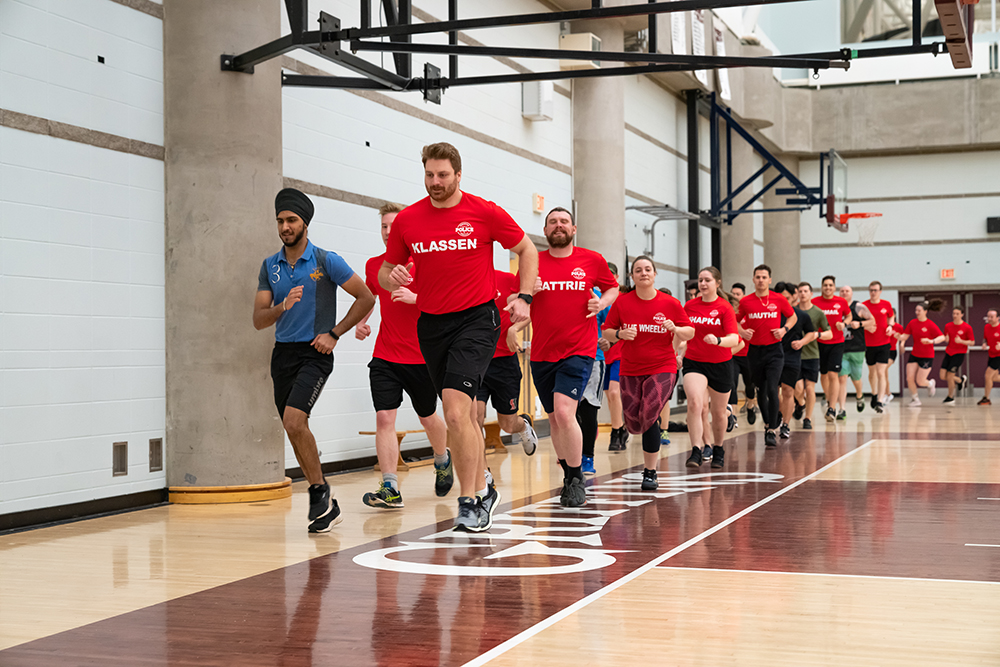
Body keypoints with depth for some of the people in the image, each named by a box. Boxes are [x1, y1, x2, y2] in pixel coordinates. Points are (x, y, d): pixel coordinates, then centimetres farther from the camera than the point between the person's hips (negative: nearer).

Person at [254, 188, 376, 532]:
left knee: (294, 420, -23)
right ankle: (325, 504, 20)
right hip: (283, 352, 6)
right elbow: (258, 320, 5)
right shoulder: (270, 267, 8)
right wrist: (282, 307, -17)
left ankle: (320, 491, -5)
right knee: (294, 430, 7)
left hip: (315, 353, -6)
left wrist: (334, 333, -7)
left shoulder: (327, 261, -5)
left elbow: (366, 298, -1)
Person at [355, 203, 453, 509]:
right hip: (385, 357, 3)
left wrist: (415, 298, -24)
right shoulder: (374, 265, 7)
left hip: (422, 357, -3)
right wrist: (360, 322, 9)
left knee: (428, 417, 14)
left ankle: (443, 460, 45)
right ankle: (390, 489, -11)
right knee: (384, 418, -12)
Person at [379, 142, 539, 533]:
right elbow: (386, 273, 11)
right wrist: (392, 279, -13)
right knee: (463, 415, 14)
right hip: (431, 324, 5)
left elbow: (526, 249, 7)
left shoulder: (484, 212, -6)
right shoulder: (406, 220, 2)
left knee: (455, 411, -19)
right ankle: (482, 490, 30)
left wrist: (524, 298, -3)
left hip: (476, 320, -4)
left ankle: (468, 501, -9)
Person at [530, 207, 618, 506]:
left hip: (579, 351, -3)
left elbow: (613, 287, 17)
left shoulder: (592, 260, 2)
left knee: (564, 412, -20)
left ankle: (577, 481, -4)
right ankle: (569, 477, 31)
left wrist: (603, 302, -4)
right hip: (542, 354, 4)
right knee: (554, 418, 12)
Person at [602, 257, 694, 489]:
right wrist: (621, 334, -17)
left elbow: (690, 332, 4)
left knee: (649, 416, -19)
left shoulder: (670, 303, -3)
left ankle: (650, 472, -5)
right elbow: (606, 332, 4)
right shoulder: (622, 303, -2)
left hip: (662, 368, -2)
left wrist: (676, 329, -17)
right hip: (630, 370, 2)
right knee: (634, 425, 4)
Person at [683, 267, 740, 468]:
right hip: (694, 362, 1)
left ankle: (718, 449, 37)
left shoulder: (725, 307, -10)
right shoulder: (689, 306, 0)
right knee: (695, 403, -23)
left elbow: (734, 339, -21)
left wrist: (718, 340, -40)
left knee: (718, 412, 13)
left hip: (720, 365, -1)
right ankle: (696, 451, -24)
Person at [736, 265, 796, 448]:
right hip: (755, 350, 2)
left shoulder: (778, 300, -2)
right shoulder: (745, 301, 0)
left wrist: (784, 329, -5)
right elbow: (736, 321, 14)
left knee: (772, 390, -14)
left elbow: (792, 316, 13)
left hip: (774, 350, -2)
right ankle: (767, 423, 32)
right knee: (761, 392, 11)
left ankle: (771, 431, -9)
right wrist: (743, 332, -6)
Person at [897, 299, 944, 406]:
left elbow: (942, 337, -17)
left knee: (920, 381, -5)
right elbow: (904, 337, 2)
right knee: (909, 378, -4)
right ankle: (914, 399, 16)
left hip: (927, 356, -4)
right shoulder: (912, 323, 1)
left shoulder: (930, 325, -13)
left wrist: (931, 341, -33)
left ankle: (930, 383, 32)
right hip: (914, 355, 4)